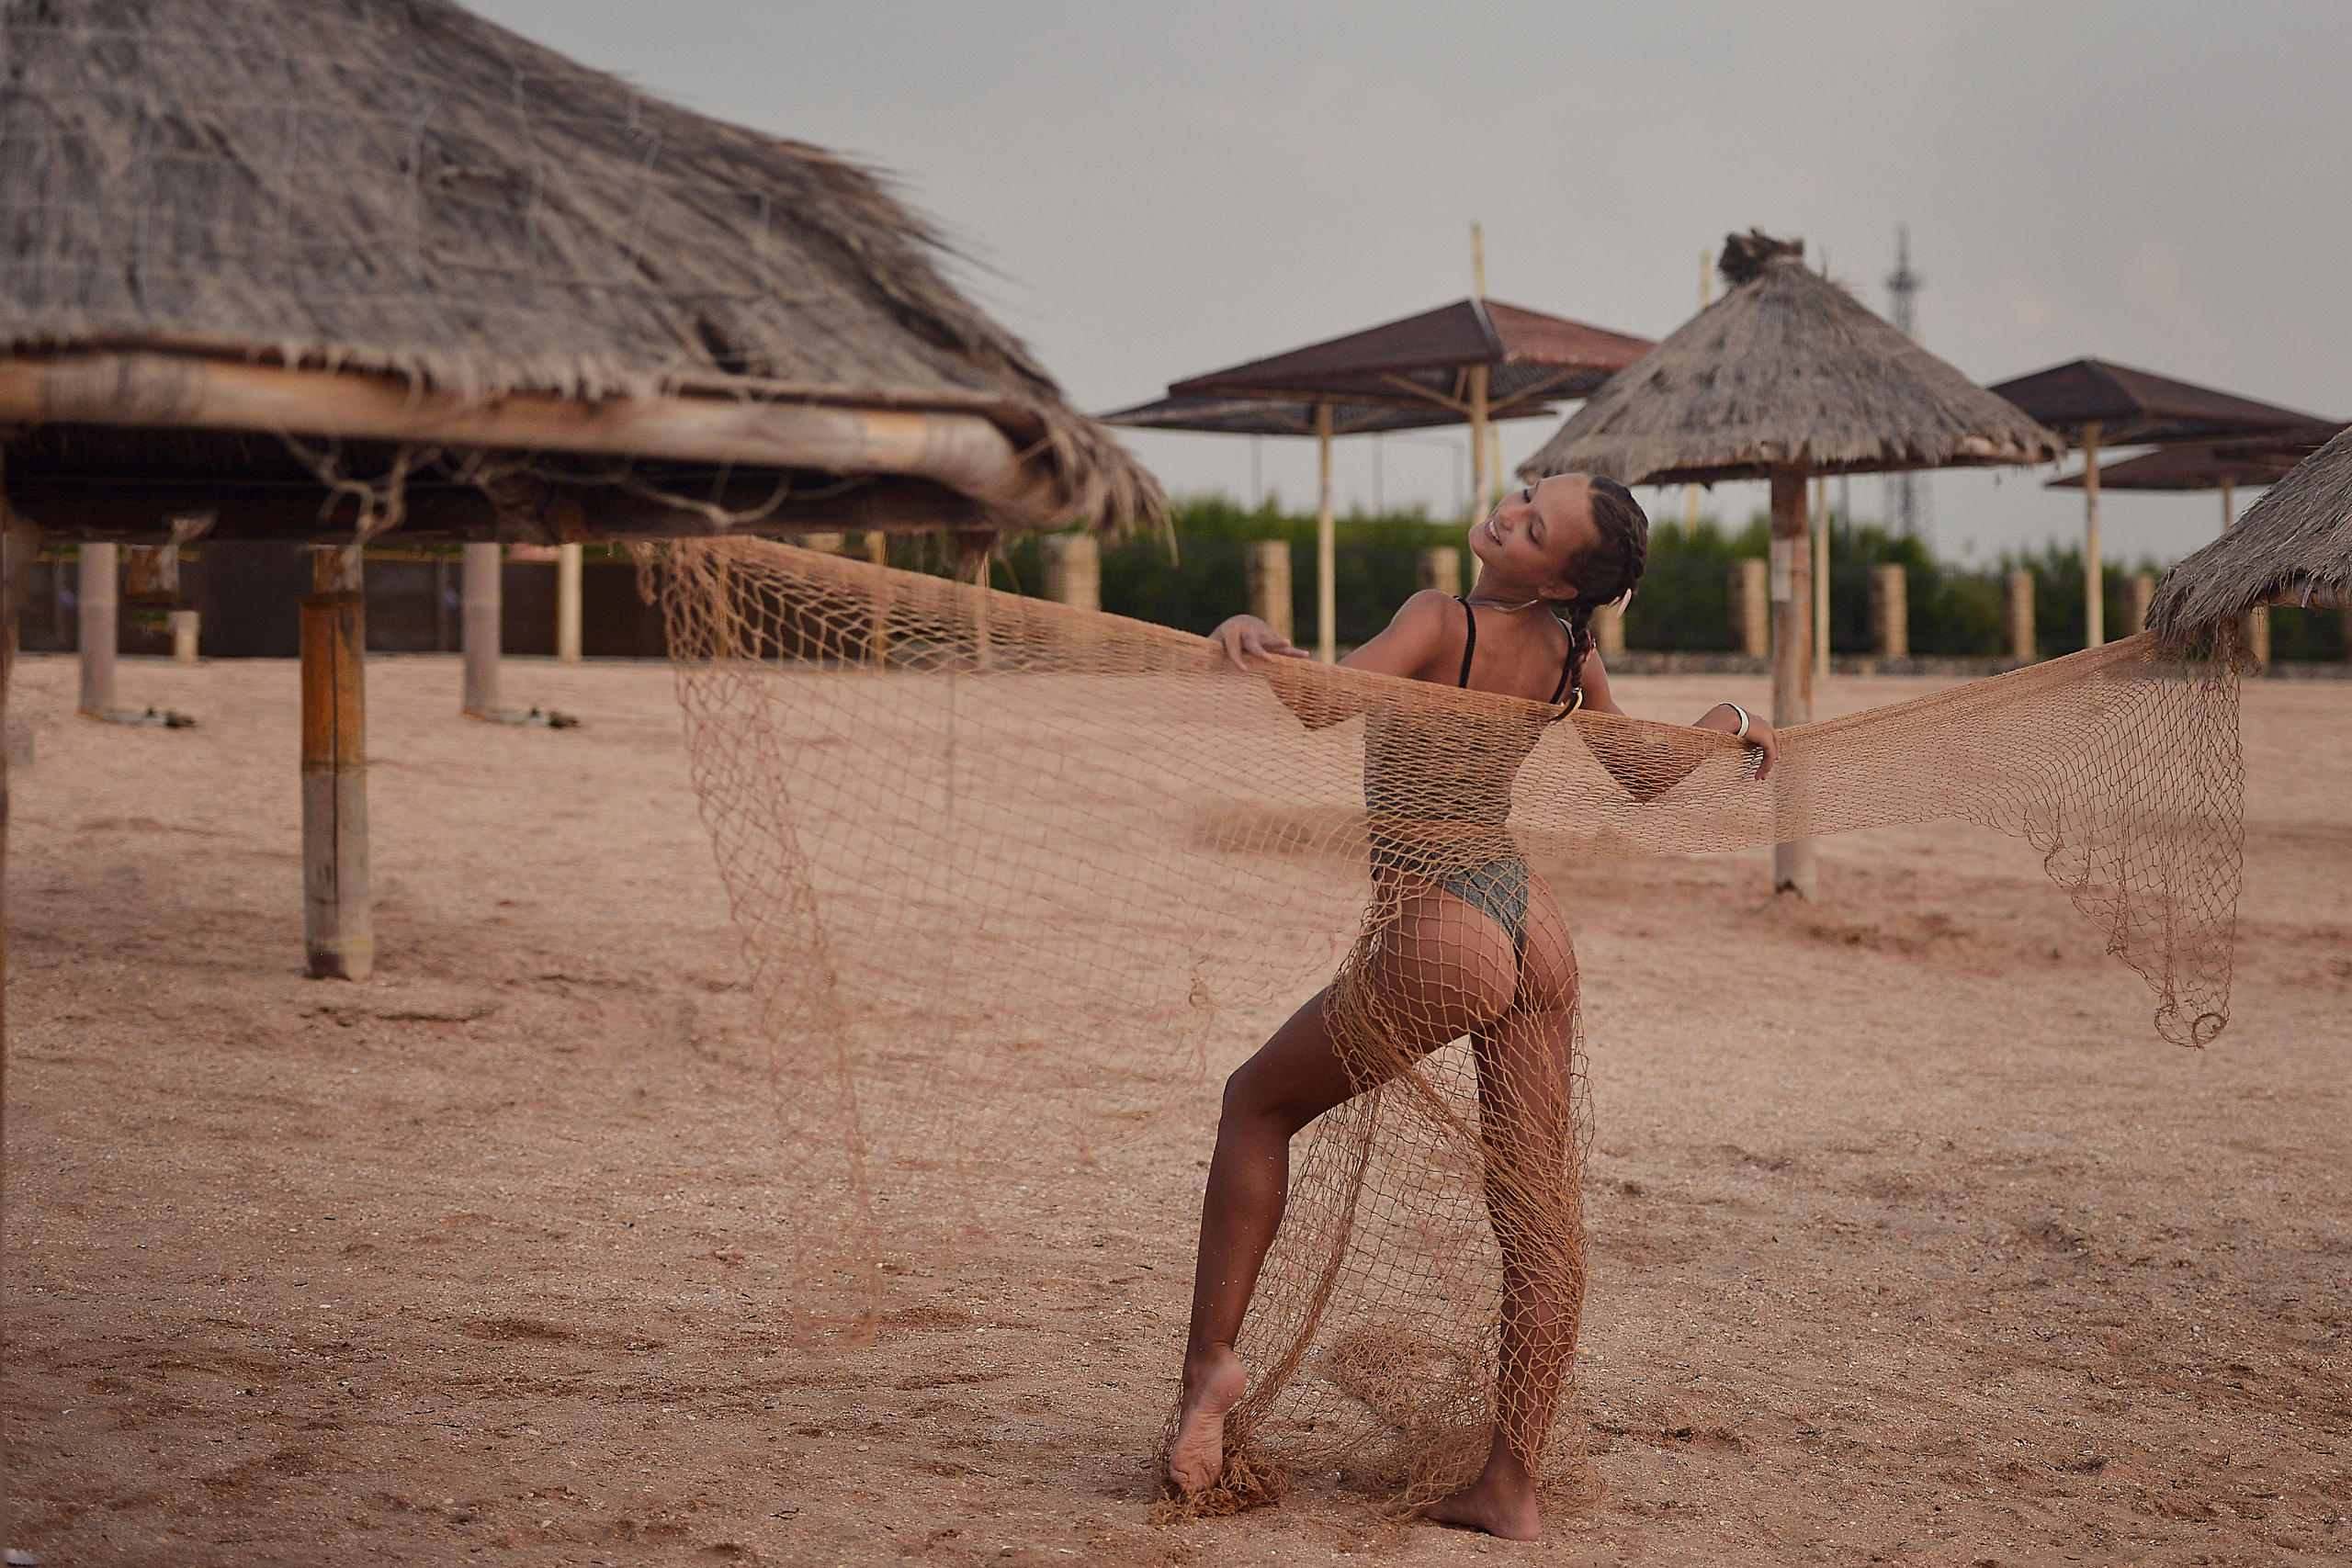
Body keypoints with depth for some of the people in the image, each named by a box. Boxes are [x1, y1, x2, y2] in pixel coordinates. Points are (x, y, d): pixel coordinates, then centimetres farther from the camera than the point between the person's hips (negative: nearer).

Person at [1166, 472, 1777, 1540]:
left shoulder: (1442, 621, -14)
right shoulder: (1569, 653, 6)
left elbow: (1323, 704, -30)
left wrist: (1256, 639, -42)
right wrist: (1729, 718, 32)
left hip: (1436, 939, -6)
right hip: (1533, 931, 7)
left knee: (1258, 1100, 16)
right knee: (1537, 1210, 4)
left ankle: (1211, 1356, 11)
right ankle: (1512, 1484, 7)